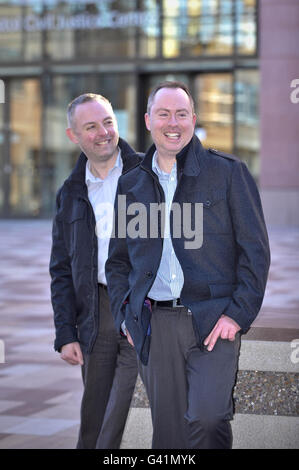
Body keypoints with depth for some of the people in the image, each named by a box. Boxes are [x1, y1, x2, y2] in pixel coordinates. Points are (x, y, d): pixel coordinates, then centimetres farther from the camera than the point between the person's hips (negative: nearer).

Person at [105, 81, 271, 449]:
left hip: (214, 321, -3)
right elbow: (117, 261, 22)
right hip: (154, 326, 3)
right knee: (168, 429, 6)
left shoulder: (227, 173, 3)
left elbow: (255, 251, 2)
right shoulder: (130, 185, 14)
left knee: (207, 417, -18)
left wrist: (238, 314, -7)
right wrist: (126, 316, 8)